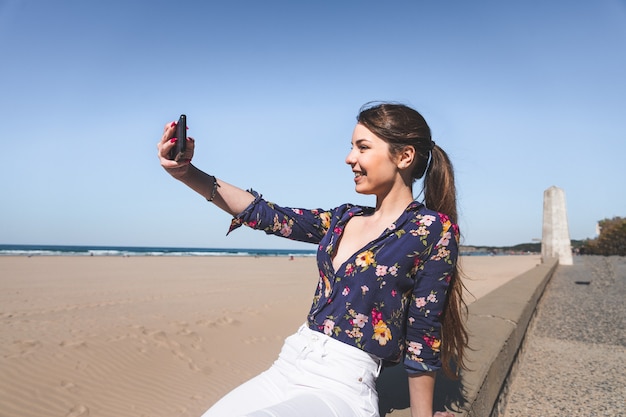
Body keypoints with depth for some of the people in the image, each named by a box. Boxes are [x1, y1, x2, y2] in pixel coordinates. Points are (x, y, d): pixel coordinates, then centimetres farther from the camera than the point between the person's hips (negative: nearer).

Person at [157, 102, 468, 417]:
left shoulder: (434, 229, -9)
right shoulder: (344, 219, 8)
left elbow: (423, 337, -7)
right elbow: (263, 213, 5)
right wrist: (186, 172, -3)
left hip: (342, 387, -5)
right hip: (287, 368, 6)